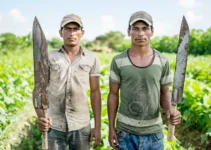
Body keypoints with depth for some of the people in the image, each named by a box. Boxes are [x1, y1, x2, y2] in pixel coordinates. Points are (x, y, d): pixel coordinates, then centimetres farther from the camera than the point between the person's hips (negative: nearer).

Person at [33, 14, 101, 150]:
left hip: (81, 126, 1)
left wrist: (98, 127, 3)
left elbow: (95, 92, 4)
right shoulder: (49, 58, -1)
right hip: (53, 126, 0)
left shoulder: (91, 59, 2)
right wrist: (40, 116, -20)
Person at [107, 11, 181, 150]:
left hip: (154, 131, 1)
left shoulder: (162, 61, -3)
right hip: (125, 130, -1)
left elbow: (165, 93, 5)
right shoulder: (118, 61, -6)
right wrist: (111, 128, -1)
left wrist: (170, 110, -16)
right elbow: (113, 95, 0)